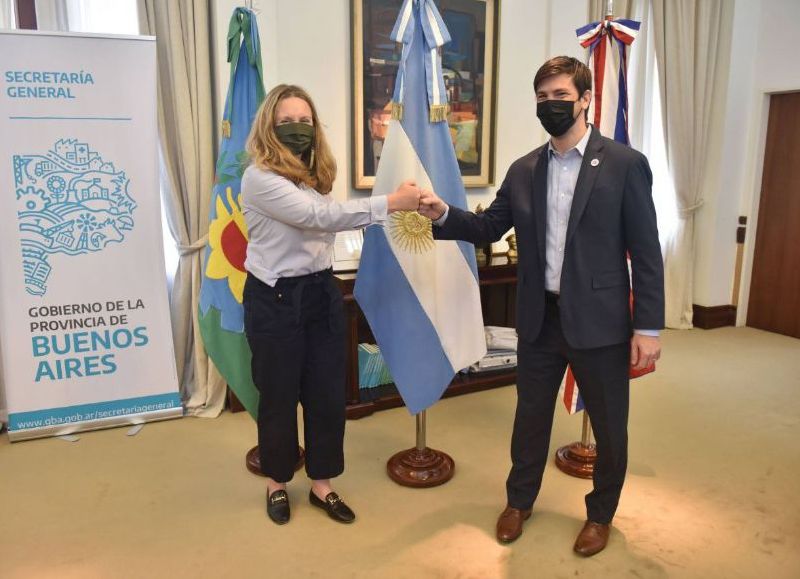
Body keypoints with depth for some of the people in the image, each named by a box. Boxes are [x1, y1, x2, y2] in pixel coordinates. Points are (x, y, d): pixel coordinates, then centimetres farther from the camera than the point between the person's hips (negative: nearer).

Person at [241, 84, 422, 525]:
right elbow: (317, 215, -28)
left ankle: (321, 483, 29)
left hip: (321, 292, 7)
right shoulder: (259, 178, -16)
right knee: (279, 395, 10)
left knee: (327, 393, 10)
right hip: (276, 299, -6)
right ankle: (277, 482, 34)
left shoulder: (316, 174, 9)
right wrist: (389, 202, -30)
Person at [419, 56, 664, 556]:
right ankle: (519, 501, 40)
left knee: (609, 424, 13)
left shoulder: (626, 164, -8)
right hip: (540, 319, 4)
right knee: (530, 416, 17)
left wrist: (648, 327, -11)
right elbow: (490, 227, 8)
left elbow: (646, 253, -8)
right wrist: (444, 214, -11)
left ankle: (601, 513, 38)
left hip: (599, 322, -3)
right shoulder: (524, 170, 5)